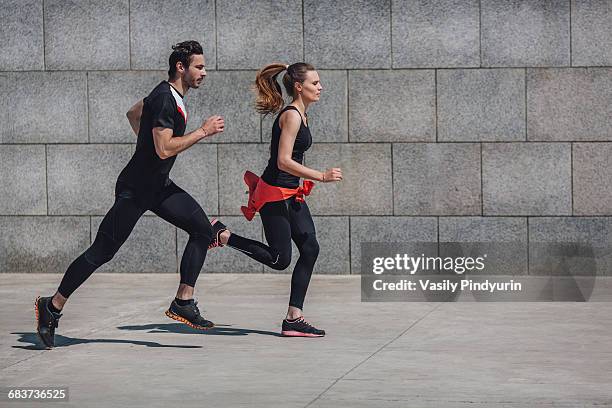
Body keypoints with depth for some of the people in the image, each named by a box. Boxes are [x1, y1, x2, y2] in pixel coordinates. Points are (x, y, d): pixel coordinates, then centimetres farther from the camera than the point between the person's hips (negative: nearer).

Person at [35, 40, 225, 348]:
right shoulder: (164, 98, -21)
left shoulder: (170, 95, 10)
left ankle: (183, 302, -1)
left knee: (202, 228, -2)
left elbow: (133, 113, 27)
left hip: (158, 186, 10)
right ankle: (52, 306, 6)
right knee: (102, 251, -5)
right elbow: (164, 149, -28)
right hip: (135, 189, -10)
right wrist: (203, 131, -21)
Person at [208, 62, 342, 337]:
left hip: (291, 195, 10)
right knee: (279, 260, -7)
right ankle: (222, 235, 6)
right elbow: (284, 161, -24)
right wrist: (321, 176, -25)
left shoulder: (300, 114, 13)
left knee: (310, 248, -1)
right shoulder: (291, 115, -17)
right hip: (275, 194, -10)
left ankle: (294, 318, -1)